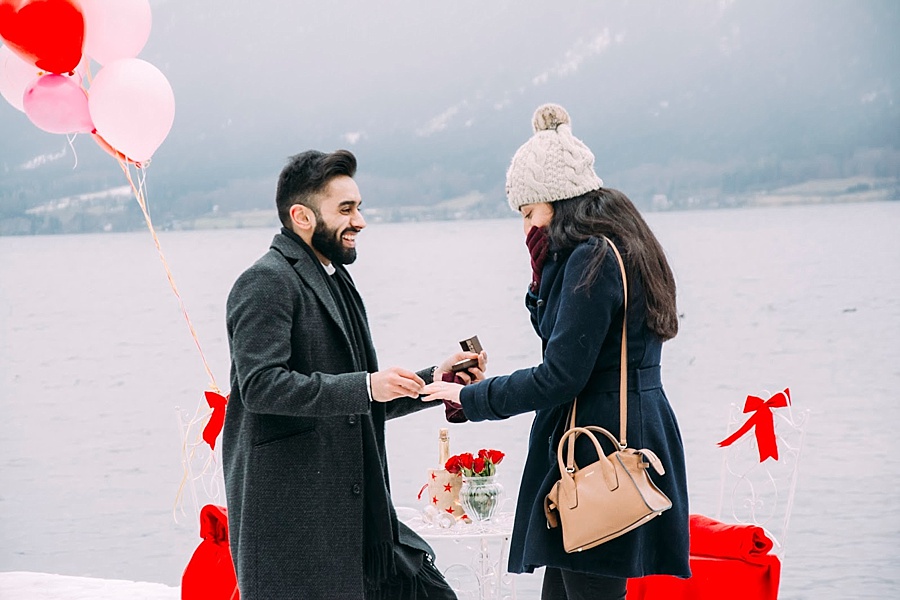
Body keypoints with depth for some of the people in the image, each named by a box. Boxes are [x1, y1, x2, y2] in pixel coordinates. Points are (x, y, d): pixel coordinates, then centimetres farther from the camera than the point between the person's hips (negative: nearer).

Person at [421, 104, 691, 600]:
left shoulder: (591, 259, -16)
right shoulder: (622, 248, 15)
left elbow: (561, 376, -19)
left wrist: (470, 398, -9)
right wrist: (544, 268, 9)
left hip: (599, 456, -10)